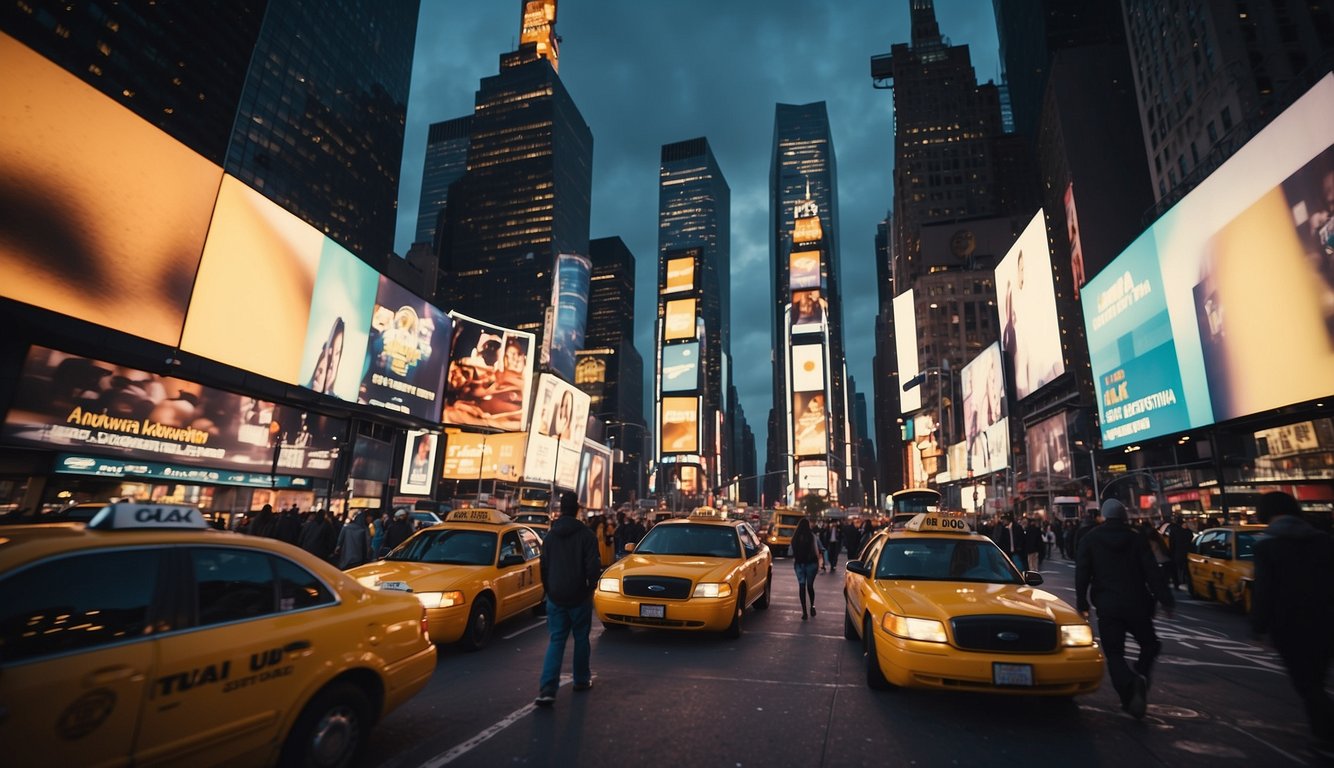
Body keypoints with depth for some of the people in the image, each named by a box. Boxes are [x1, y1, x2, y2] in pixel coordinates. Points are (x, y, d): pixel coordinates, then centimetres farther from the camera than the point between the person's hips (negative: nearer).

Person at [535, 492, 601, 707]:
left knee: (556, 641, 5)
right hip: (579, 596, -3)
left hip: (555, 597, 3)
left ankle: (547, 690, -6)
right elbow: (593, 566, -14)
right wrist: (591, 585, 3)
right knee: (581, 638, 14)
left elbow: (543, 566, 10)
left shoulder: (550, 535, 4)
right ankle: (581, 680, 27)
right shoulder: (586, 534, -11)